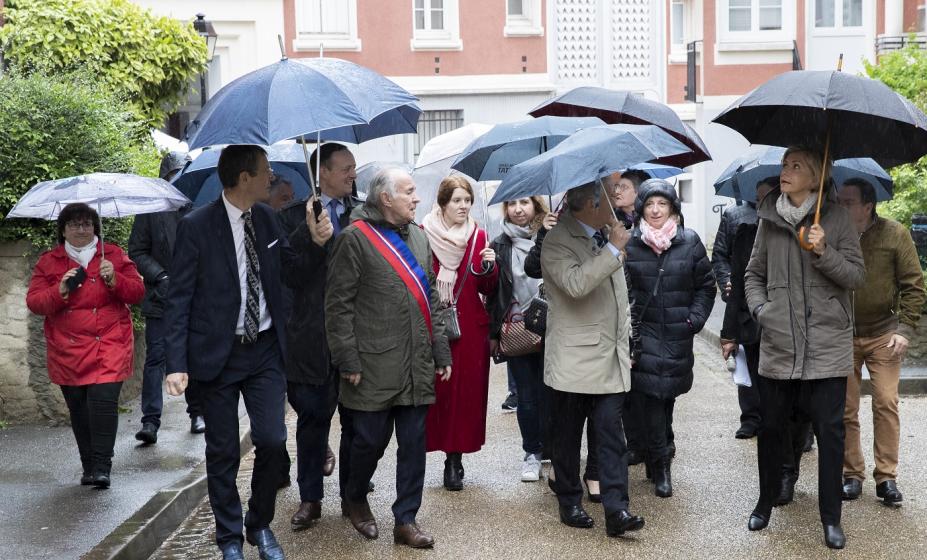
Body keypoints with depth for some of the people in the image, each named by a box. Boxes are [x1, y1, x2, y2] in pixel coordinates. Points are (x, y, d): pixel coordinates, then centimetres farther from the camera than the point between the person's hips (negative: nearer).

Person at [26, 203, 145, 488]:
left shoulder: (114, 255, 7)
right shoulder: (48, 261, 10)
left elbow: (137, 293, 4)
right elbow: (33, 301, 3)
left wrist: (115, 280, -14)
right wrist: (59, 292, -15)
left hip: (110, 345, -2)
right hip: (68, 350, 2)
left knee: (103, 401, -16)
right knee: (79, 409, 7)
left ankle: (101, 467, -9)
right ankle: (89, 467, 20)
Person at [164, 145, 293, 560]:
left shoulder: (266, 217, 3)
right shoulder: (196, 226, -12)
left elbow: (291, 265, 16)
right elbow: (179, 298, -10)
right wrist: (176, 363, -15)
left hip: (265, 350, 4)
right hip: (217, 354, -3)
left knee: (272, 440, -1)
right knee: (223, 451, 7)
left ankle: (261, 525, 22)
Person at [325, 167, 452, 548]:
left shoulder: (418, 237, 14)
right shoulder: (355, 238, -7)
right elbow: (338, 304, -9)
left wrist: (440, 350, 13)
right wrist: (348, 359, -12)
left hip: (417, 366, 6)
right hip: (375, 366, -6)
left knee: (414, 444, 8)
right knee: (371, 439, 4)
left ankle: (405, 520, 20)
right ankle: (355, 499, 32)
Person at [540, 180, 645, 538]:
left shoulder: (608, 236, 14)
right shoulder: (557, 242, -10)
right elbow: (575, 283, -29)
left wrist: (625, 342, 21)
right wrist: (613, 250, -22)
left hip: (610, 360, 6)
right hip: (574, 363, -6)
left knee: (612, 436, 1)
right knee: (569, 438, 7)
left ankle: (616, 510, 2)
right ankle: (569, 503, 22)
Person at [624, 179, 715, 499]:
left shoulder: (690, 242, 3)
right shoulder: (629, 244, 1)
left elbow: (705, 285, 9)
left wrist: (696, 317, -3)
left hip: (678, 333, 1)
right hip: (643, 331, -1)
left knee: (668, 393, 8)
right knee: (650, 396, -11)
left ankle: (658, 459, 26)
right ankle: (661, 466, 0)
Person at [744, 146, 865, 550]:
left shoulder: (836, 218, -2)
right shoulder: (769, 220, 5)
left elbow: (856, 276, -2)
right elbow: (754, 274, 14)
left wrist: (824, 252, -17)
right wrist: (759, 307, -1)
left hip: (827, 346, -2)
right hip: (778, 344, 2)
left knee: (830, 431, 1)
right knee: (770, 426, 10)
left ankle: (831, 518, 14)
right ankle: (766, 502, 29)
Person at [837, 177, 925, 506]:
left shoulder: (895, 235, -7)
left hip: (883, 334, -1)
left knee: (886, 404, -4)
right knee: (845, 410, 4)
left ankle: (886, 477, 7)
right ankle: (852, 474, 16)